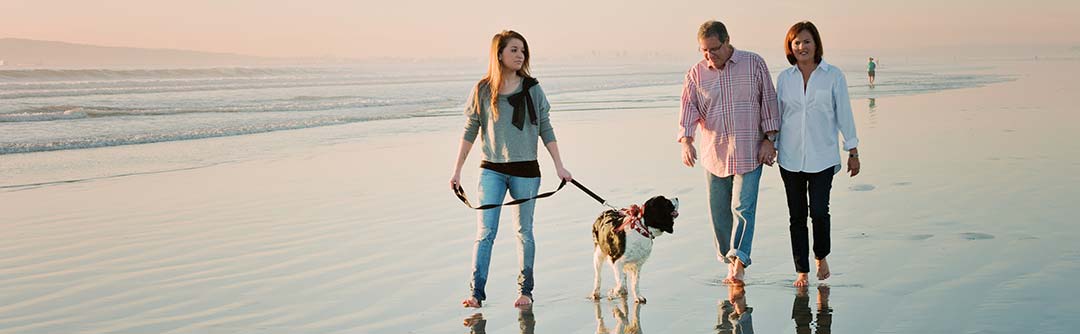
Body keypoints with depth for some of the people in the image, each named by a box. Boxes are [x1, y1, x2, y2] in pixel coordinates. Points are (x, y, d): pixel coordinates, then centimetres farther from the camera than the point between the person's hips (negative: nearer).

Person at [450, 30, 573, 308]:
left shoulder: (532, 89, 1)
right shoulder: (483, 90, -1)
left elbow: (546, 130, 6)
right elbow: (470, 131, 5)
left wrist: (559, 166, 2)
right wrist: (457, 170, 5)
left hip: (526, 170, 1)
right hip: (491, 170, 0)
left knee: (524, 232, 8)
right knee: (485, 232, -4)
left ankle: (526, 290, 19)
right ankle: (476, 292, -1)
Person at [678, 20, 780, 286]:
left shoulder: (754, 64, 0)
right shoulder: (696, 73, 5)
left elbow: (768, 101, 3)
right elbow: (688, 107, -4)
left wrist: (769, 139, -3)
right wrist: (686, 140, -20)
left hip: (748, 153, -3)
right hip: (714, 154, 3)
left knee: (743, 208, -12)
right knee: (719, 212, 7)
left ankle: (739, 262, -14)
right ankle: (729, 262, 19)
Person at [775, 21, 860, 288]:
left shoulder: (833, 75, 0)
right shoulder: (784, 77, 5)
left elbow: (844, 114, 2)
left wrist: (853, 152, 2)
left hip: (822, 157, -2)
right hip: (790, 158, 2)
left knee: (819, 211, -8)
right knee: (797, 215, 4)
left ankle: (821, 257, 20)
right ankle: (801, 271, 14)